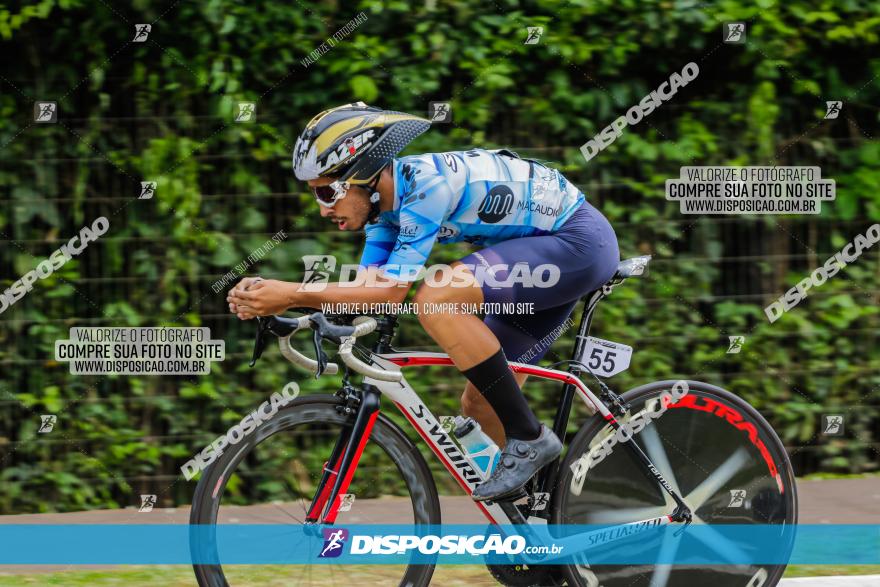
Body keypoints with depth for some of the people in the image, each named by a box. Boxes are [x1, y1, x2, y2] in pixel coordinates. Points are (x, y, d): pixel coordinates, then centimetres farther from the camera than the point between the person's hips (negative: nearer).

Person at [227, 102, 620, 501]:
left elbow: (392, 292, -26)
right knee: (479, 404, 8)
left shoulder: (428, 184, -25)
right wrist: (275, 296, -10)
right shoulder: (388, 196, 3)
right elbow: (366, 288, 3)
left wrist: (291, 294, -26)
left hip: (581, 242, -10)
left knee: (437, 297, -28)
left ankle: (529, 438, -19)